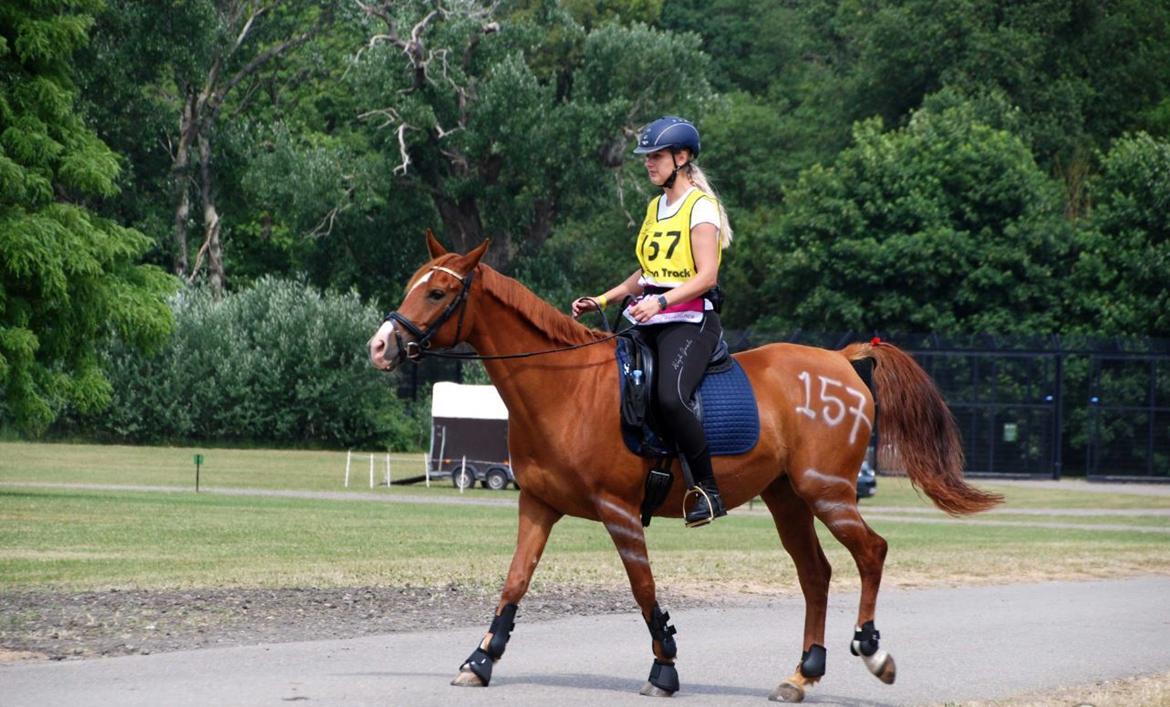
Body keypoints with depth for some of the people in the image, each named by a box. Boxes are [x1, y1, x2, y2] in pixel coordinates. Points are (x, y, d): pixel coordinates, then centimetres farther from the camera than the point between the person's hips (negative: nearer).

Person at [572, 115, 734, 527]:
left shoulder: (700, 207, -6)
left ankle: (708, 489, -22)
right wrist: (602, 301, 15)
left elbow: (706, 276, -15)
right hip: (650, 322, 9)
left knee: (670, 397, -31)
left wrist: (661, 302, -27)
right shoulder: (655, 208, 19)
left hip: (690, 320, -9)